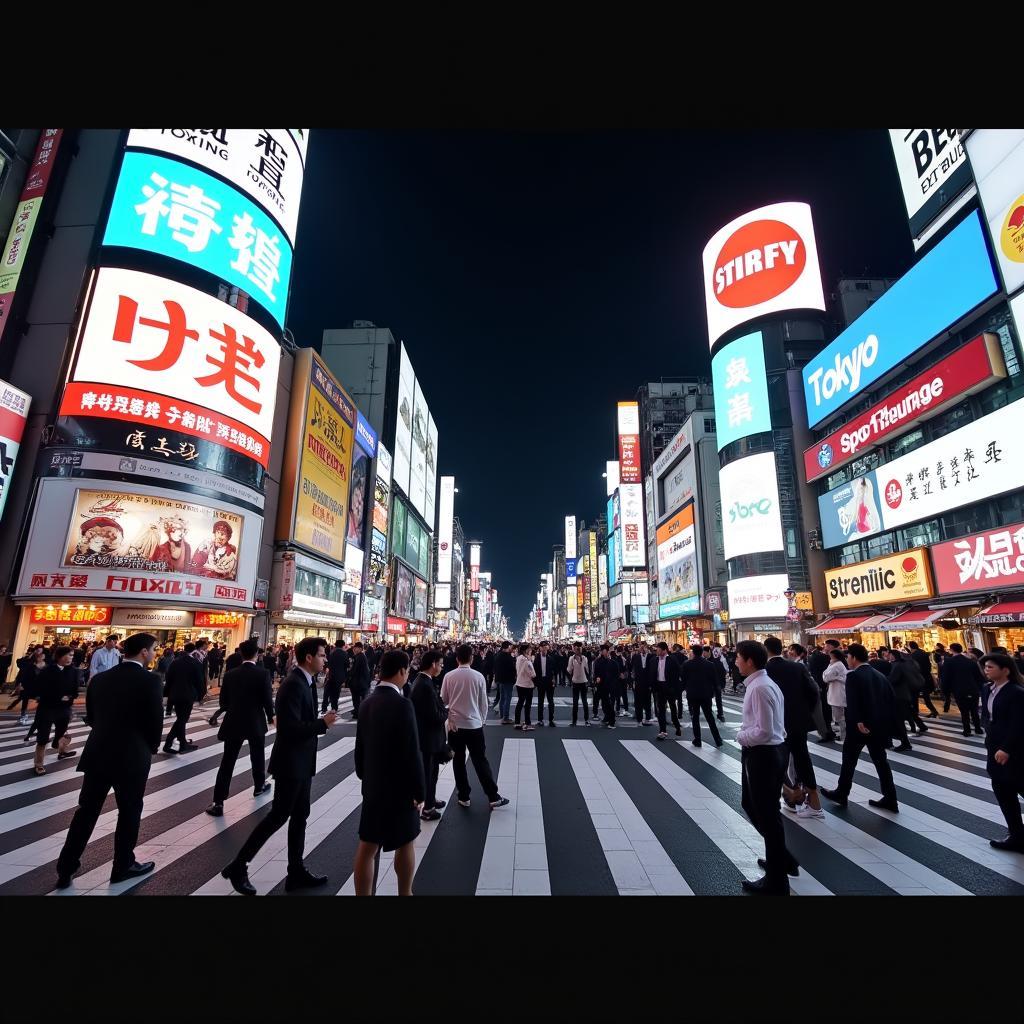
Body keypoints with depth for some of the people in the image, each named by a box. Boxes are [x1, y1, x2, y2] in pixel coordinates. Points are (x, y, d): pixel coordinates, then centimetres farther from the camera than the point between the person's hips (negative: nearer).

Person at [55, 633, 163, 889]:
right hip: (132, 757, -5)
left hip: (98, 753, 5)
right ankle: (123, 866, 25)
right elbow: (156, 720, -12)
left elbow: (91, 716, 9)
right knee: (129, 812, 11)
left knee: (86, 811, 17)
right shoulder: (149, 680, -16)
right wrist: (150, 748, 8)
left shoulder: (99, 678, 3)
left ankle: (66, 868, 25)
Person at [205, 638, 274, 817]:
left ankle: (218, 802, 2)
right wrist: (270, 716, 7)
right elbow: (268, 699, -11)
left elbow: (223, 701, 4)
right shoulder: (263, 673, -14)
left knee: (227, 762, 5)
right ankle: (259, 786, 39)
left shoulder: (230, 674, -3)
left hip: (233, 723, 1)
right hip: (255, 723, -1)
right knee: (257, 756, 20)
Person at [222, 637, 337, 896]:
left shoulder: (305, 682, 6)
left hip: (301, 762, 9)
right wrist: (322, 724, -22)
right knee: (278, 816, 3)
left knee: (299, 817, 16)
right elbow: (290, 729, -28)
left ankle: (296, 871, 27)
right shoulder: (294, 684, -24)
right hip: (290, 763, -9)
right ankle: (237, 867, 19)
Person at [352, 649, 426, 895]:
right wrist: (420, 792, -12)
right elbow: (412, 753, -22)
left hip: (372, 786, 6)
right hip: (399, 787, -6)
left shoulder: (367, 703, -1)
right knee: (405, 844, 15)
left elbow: (360, 747, 8)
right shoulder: (402, 704, -24)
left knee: (367, 847, 13)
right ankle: (405, 893, 31)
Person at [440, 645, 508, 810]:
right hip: (474, 724, -1)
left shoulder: (449, 676, -7)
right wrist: (482, 720, 13)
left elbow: (443, 701, 0)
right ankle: (493, 797, 12)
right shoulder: (478, 677, -8)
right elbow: (483, 703, 0)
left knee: (458, 761, 13)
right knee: (481, 761, 8)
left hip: (454, 725, 1)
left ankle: (463, 797, 20)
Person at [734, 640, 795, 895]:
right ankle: (781, 859, 40)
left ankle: (775, 882, 25)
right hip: (768, 752, 10)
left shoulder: (759, 688, -24)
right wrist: (745, 734, 5)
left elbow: (764, 731, -27)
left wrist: (741, 736, -12)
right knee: (751, 805, 24)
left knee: (767, 815, 7)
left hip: (763, 755, -10)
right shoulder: (762, 683, 7)